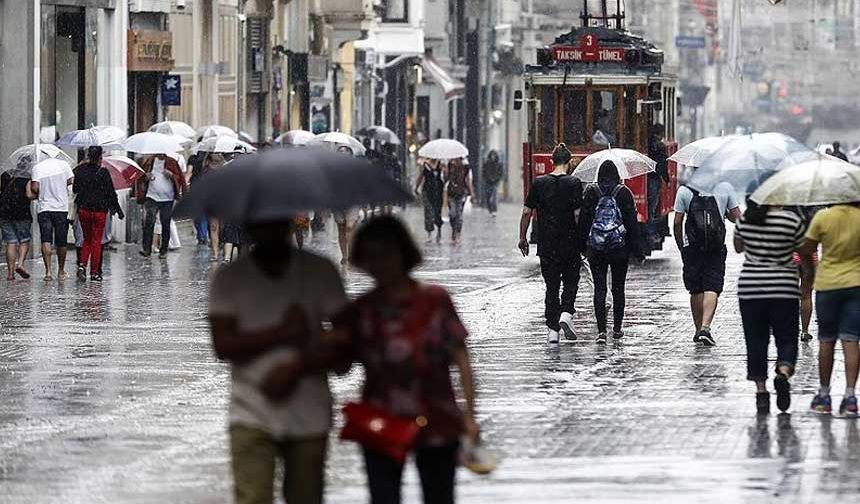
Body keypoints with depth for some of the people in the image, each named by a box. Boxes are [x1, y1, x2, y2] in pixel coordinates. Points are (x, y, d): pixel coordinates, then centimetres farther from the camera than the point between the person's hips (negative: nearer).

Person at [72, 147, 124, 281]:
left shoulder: (80, 171, -1)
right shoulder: (103, 173, -12)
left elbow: (74, 189, 4)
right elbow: (111, 193, -8)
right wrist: (118, 210, 1)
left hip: (83, 210, 3)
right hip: (99, 210, -3)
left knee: (87, 239, 17)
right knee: (96, 241, 5)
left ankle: (82, 265, -4)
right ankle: (94, 272, 5)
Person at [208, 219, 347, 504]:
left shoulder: (320, 272, 4)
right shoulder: (229, 279, 3)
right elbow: (223, 345, -7)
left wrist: (296, 368, -14)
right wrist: (282, 332, -15)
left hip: (309, 414, 2)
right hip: (252, 417, -1)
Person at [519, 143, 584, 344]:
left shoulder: (538, 183, 2)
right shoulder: (574, 183, -6)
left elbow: (527, 212, 3)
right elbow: (578, 214, -10)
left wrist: (522, 238, 12)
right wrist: (583, 240, -2)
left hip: (546, 244, 2)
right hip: (569, 243, -2)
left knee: (551, 286, 8)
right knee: (571, 282, 13)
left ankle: (552, 330, 6)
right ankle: (566, 314, -11)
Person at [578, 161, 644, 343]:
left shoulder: (591, 192, -1)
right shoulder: (624, 193, -3)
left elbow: (583, 219, 0)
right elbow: (632, 222, -2)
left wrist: (582, 244, 9)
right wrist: (637, 249, 3)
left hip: (596, 248, 0)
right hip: (620, 247, 0)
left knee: (599, 289, 0)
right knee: (618, 288, 13)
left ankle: (601, 330, -10)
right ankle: (617, 328, 20)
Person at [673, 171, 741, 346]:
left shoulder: (684, 190, -1)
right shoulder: (725, 188, 0)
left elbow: (677, 222, 0)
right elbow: (736, 217, 4)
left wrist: (680, 245, 12)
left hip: (692, 247, 0)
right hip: (717, 248, 0)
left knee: (695, 290, 12)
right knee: (712, 289, -3)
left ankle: (699, 329, 19)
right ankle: (705, 327, -19)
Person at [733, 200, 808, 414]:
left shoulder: (745, 219, -1)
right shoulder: (792, 220, -9)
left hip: (750, 289, 2)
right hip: (784, 290, -2)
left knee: (756, 341, 10)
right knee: (786, 338, 5)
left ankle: (761, 390, 7)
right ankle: (783, 372, -22)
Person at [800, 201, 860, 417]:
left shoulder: (822, 217, -9)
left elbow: (805, 253, -2)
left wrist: (814, 269, 18)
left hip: (827, 284, 0)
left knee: (826, 341, 12)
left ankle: (824, 394, 19)